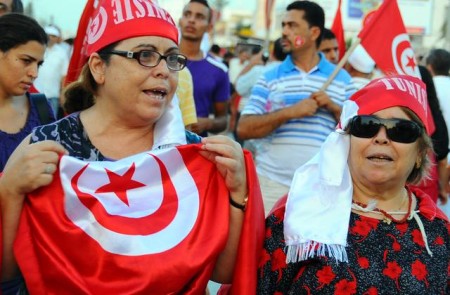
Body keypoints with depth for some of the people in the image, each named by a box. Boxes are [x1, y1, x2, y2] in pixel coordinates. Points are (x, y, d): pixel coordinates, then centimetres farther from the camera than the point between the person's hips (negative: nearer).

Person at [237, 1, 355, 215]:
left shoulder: (342, 79, 8)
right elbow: (243, 129, -3)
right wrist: (290, 112, -13)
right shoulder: (269, 78, 5)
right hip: (271, 180, 0)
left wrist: (335, 108, -10)